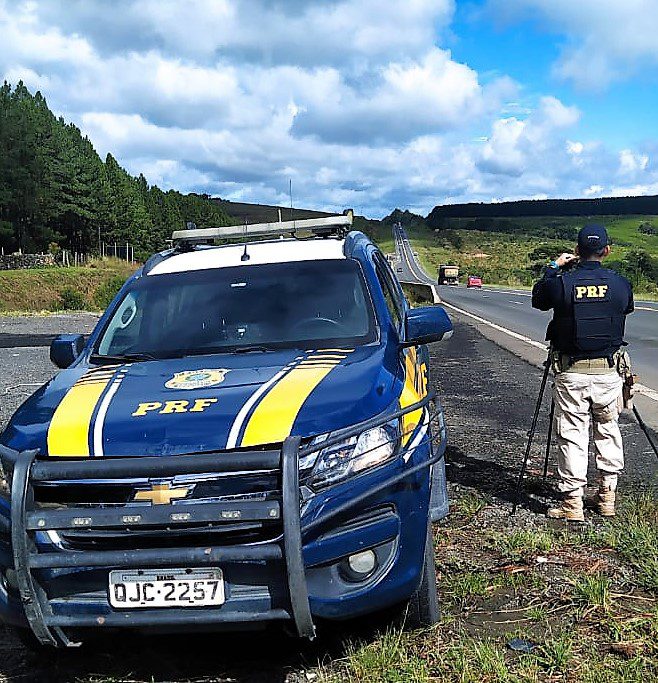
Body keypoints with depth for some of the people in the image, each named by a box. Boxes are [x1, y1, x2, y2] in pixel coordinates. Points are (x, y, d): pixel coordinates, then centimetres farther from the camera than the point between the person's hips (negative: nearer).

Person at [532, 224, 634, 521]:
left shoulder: (560, 282, -9)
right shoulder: (620, 283, -4)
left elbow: (537, 299, 11)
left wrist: (553, 267, 21)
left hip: (570, 372, -2)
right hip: (607, 371, 2)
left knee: (572, 436, 4)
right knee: (608, 431, 18)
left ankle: (572, 503, 6)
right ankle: (607, 496, 25)